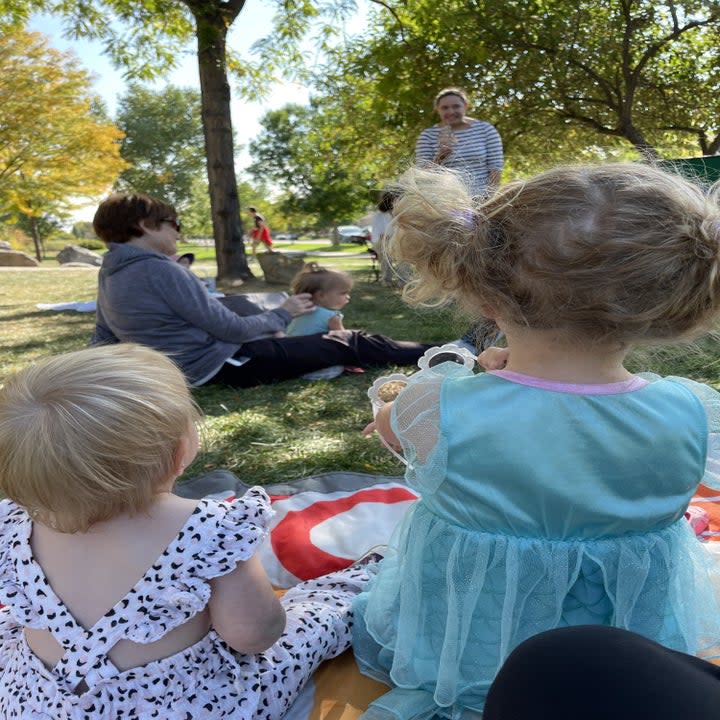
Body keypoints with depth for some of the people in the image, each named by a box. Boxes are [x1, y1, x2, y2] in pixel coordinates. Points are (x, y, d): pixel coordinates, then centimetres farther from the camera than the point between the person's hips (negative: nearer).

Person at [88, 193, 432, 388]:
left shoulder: (110, 275, 8)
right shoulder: (160, 270, -22)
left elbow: (101, 340, 14)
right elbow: (231, 328, -19)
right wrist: (284, 313, -6)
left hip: (194, 369, 10)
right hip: (224, 365, -10)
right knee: (347, 343, -3)